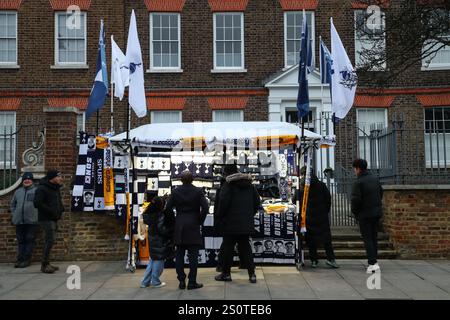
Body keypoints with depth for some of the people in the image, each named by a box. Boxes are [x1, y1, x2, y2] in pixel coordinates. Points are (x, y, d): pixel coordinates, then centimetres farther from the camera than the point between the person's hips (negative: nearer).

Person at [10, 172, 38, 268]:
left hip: (31, 220, -5)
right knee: (20, 241, 9)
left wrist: (37, 215, -9)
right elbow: (13, 204, 23)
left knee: (30, 240, -2)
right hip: (19, 221, 5)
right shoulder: (18, 191, 16)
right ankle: (20, 259, 14)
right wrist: (13, 215, 12)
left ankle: (27, 259, 3)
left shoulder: (36, 191, 0)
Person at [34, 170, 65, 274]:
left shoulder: (56, 189, 16)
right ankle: (45, 265, -10)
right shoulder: (42, 189, -12)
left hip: (53, 219, 9)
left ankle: (46, 264, 21)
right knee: (50, 240, -15)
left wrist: (60, 209, 9)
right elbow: (37, 203, -21)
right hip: (46, 219, -9)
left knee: (50, 240, 13)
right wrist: (51, 211, -20)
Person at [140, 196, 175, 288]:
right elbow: (162, 230, -22)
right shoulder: (161, 215, -20)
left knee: (152, 260, 18)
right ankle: (155, 282, 14)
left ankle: (145, 282, 21)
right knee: (159, 260, 6)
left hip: (152, 240, 7)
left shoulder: (149, 215, 1)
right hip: (160, 242, -7)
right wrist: (172, 229, -10)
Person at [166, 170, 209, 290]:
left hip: (179, 227, 2)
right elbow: (205, 207, -12)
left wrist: (175, 221, 11)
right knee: (193, 255, 2)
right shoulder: (198, 191, -4)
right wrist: (200, 221, 1)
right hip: (193, 226, -2)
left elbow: (168, 208, -1)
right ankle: (192, 282, 3)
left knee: (179, 254, 9)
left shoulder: (176, 191, 1)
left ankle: (181, 281, 11)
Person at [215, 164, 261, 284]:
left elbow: (223, 203, -15)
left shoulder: (228, 185, -9)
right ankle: (252, 274, 6)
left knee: (228, 248, 6)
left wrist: (219, 218, -3)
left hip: (231, 224, -5)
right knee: (246, 248, 10)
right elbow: (257, 201, 13)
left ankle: (226, 274, 14)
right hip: (246, 223, 5)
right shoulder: (249, 184, 10)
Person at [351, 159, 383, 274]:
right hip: (376, 212, 7)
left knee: (367, 238, -2)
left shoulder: (358, 182, -16)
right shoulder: (375, 179, 8)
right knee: (374, 237, 16)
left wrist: (354, 211, -2)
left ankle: (373, 263, -8)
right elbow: (381, 193, 16)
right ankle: (373, 261, 21)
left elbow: (356, 199, -18)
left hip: (364, 214, -7)